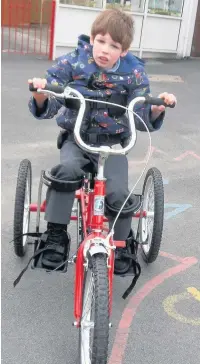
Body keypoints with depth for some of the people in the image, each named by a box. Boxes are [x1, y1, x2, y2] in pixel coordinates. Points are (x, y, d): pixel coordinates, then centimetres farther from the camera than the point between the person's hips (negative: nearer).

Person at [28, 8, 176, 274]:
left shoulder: (133, 73, -6)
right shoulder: (72, 63, -7)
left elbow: (142, 119, -6)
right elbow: (49, 108, -9)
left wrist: (157, 109, -27)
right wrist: (41, 96, -31)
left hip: (112, 142, 0)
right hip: (76, 138, 0)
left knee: (118, 193, -20)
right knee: (67, 170, -32)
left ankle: (122, 243, 10)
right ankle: (56, 236, -15)